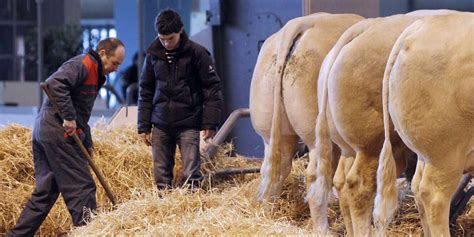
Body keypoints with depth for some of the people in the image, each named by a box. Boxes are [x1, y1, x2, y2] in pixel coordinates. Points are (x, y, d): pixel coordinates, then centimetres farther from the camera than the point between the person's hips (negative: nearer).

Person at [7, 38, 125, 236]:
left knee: (46, 190, 12)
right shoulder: (82, 64, -10)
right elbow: (55, 84, -27)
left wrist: (88, 145, 20)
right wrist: (69, 117, -26)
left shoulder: (93, 72, 22)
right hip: (59, 132, -10)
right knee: (81, 187, -6)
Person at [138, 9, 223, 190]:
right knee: (161, 174, 5)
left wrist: (210, 123, -10)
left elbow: (212, 88, -4)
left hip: (188, 123, -4)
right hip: (161, 123, 4)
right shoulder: (153, 54, 5)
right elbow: (145, 92, 12)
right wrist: (144, 126, 8)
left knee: (190, 175, -7)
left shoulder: (196, 53, -6)